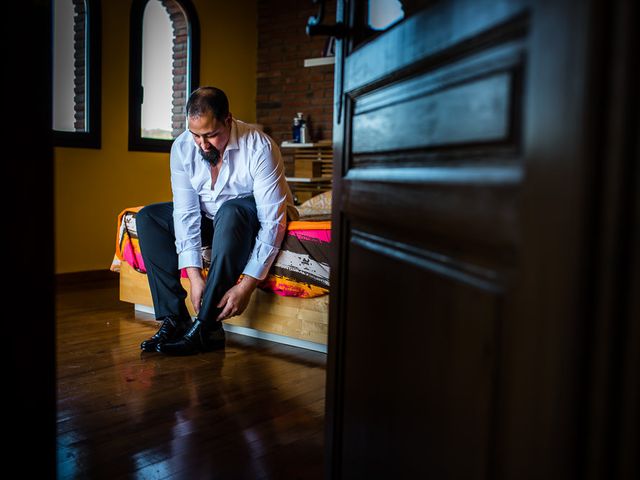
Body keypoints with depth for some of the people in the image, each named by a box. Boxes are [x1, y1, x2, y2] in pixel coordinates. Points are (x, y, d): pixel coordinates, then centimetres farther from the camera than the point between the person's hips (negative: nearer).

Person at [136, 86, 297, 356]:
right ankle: (174, 319, -18)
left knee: (230, 211, -38)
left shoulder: (259, 147, -27)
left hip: (253, 219, -5)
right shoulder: (182, 148, -14)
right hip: (210, 219, 6)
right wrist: (194, 275, -27)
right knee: (148, 218, -11)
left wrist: (247, 285, -35)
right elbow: (186, 213, -16)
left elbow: (273, 222, -30)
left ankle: (206, 328, -33)